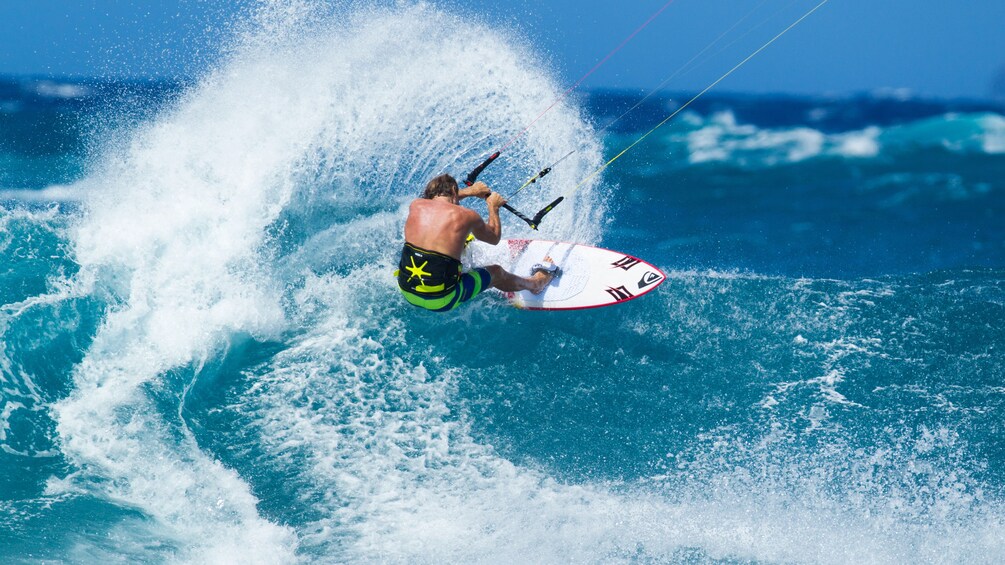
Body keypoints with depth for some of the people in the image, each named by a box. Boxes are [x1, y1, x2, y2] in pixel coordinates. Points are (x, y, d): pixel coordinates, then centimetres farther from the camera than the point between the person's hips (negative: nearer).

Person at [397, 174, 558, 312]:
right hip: (441, 301, -4)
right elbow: (494, 238, 13)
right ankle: (535, 283, 49)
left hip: (406, 292, 4)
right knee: (496, 273, 22)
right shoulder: (466, 216, -10)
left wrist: (470, 191, 34)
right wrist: (493, 207, 27)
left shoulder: (416, 205, 0)